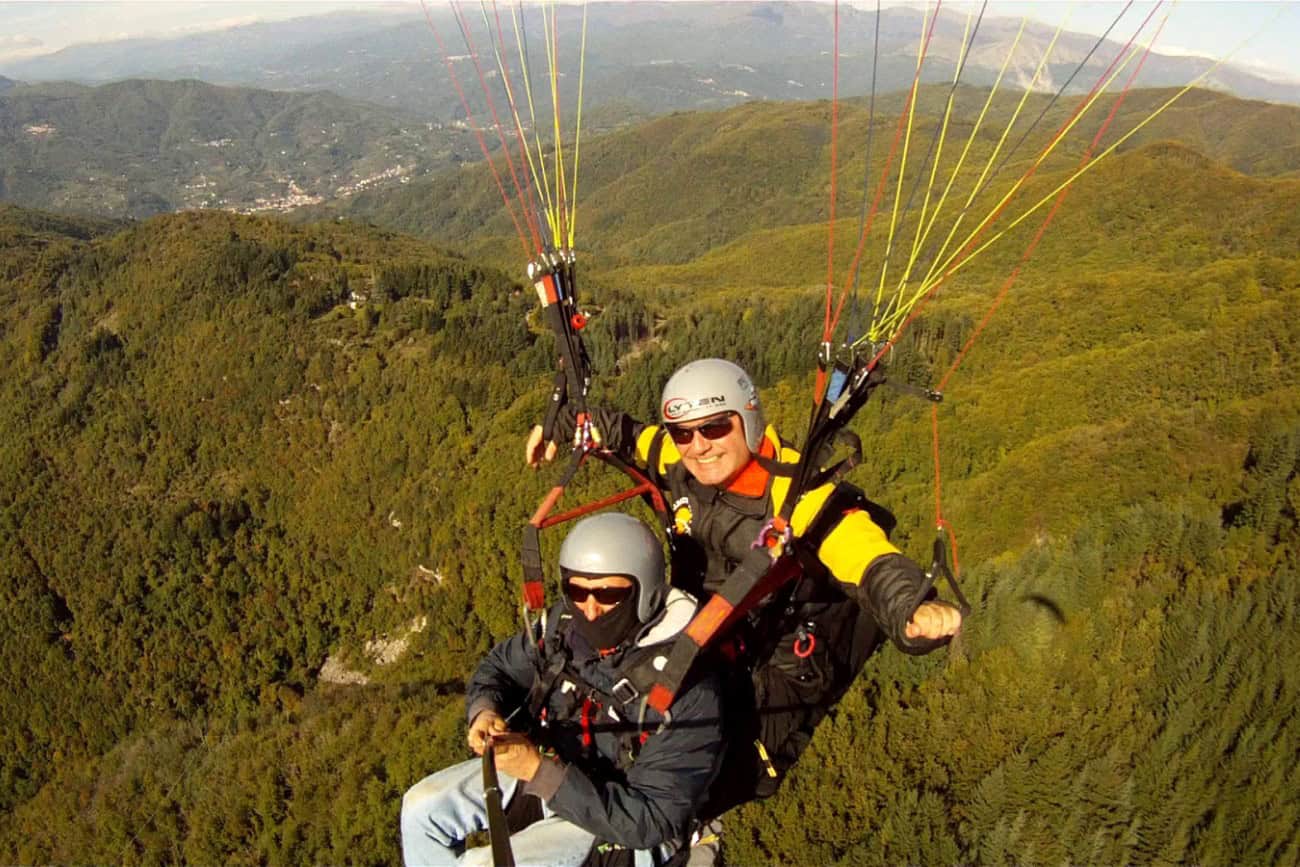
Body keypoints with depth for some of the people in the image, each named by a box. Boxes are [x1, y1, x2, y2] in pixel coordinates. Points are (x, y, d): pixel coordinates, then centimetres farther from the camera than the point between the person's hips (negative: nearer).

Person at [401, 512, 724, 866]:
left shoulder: (688, 692, -31)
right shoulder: (566, 622, -14)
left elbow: (651, 822, -28)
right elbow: (501, 666, 5)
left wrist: (540, 772, -34)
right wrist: (485, 711, -18)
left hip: (619, 828, -6)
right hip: (543, 764, 6)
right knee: (422, 806, 8)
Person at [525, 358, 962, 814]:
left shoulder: (799, 494, -28)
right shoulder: (681, 464, -7)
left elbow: (871, 561, -40)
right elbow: (627, 433, 15)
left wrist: (913, 611, -60)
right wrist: (562, 424, 17)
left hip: (777, 674, -6)